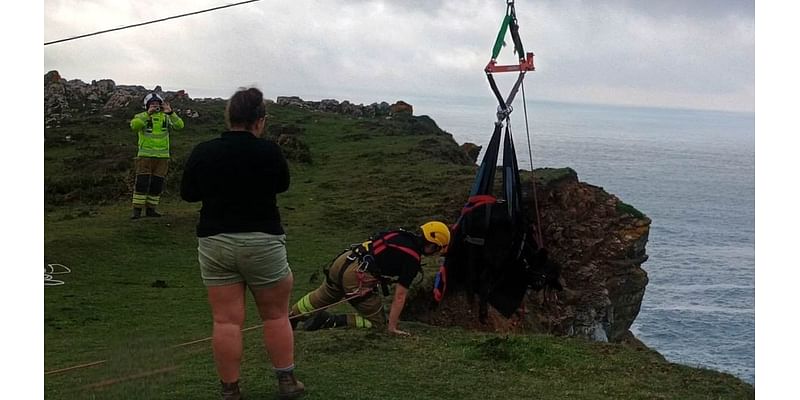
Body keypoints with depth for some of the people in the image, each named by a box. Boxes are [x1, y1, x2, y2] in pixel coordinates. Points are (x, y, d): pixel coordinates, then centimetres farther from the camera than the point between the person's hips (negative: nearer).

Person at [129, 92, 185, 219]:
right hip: (145, 156, -4)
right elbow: (134, 126, -20)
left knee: (157, 184, 7)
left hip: (162, 156, 4)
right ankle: (137, 210, -4)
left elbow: (179, 126, -6)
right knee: (142, 182, -8)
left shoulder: (166, 118, 10)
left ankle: (150, 209, 16)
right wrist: (148, 114, -24)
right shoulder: (142, 116, 2)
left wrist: (170, 113, -18)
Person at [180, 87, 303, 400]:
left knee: (226, 320, 4)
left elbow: (188, 194, 9)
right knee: (276, 315, 12)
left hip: (214, 243, 2)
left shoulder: (202, 153, -4)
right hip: (262, 243, -2)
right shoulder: (269, 152, -10)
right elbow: (282, 185, 8)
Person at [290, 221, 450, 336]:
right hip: (357, 277, -8)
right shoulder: (412, 261, -6)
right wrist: (392, 327, -3)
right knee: (377, 323, 5)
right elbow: (400, 296, -6)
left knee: (320, 298, 30)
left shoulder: (399, 235, 16)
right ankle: (330, 320, -7)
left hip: (343, 260, 8)